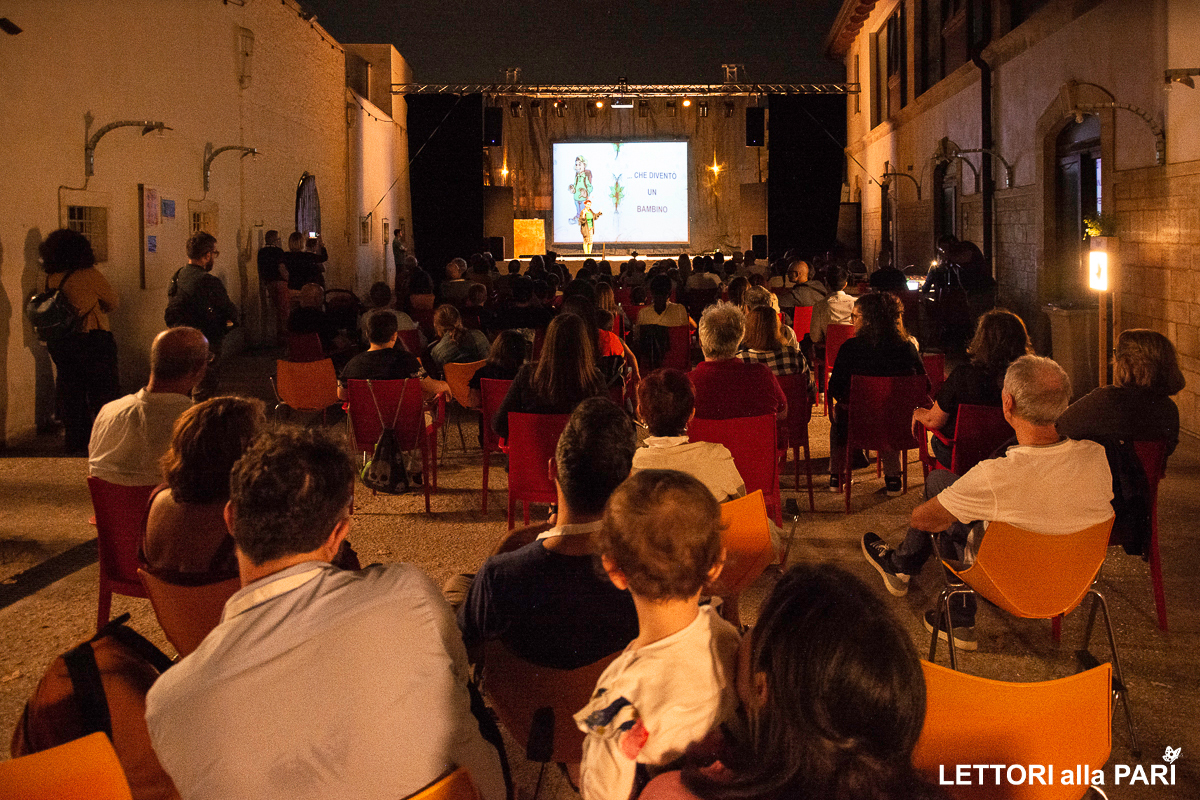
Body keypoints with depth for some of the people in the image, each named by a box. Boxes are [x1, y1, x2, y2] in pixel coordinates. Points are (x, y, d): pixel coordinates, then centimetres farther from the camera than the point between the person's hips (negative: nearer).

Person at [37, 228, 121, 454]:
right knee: (103, 393, 3)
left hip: (60, 343, 6)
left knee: (70, 393, 13)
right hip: (92, 340, -6)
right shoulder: (89, 274, -13)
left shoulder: (50, 278, 1)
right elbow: (112, 301, -2)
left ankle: (76, 444, 19)